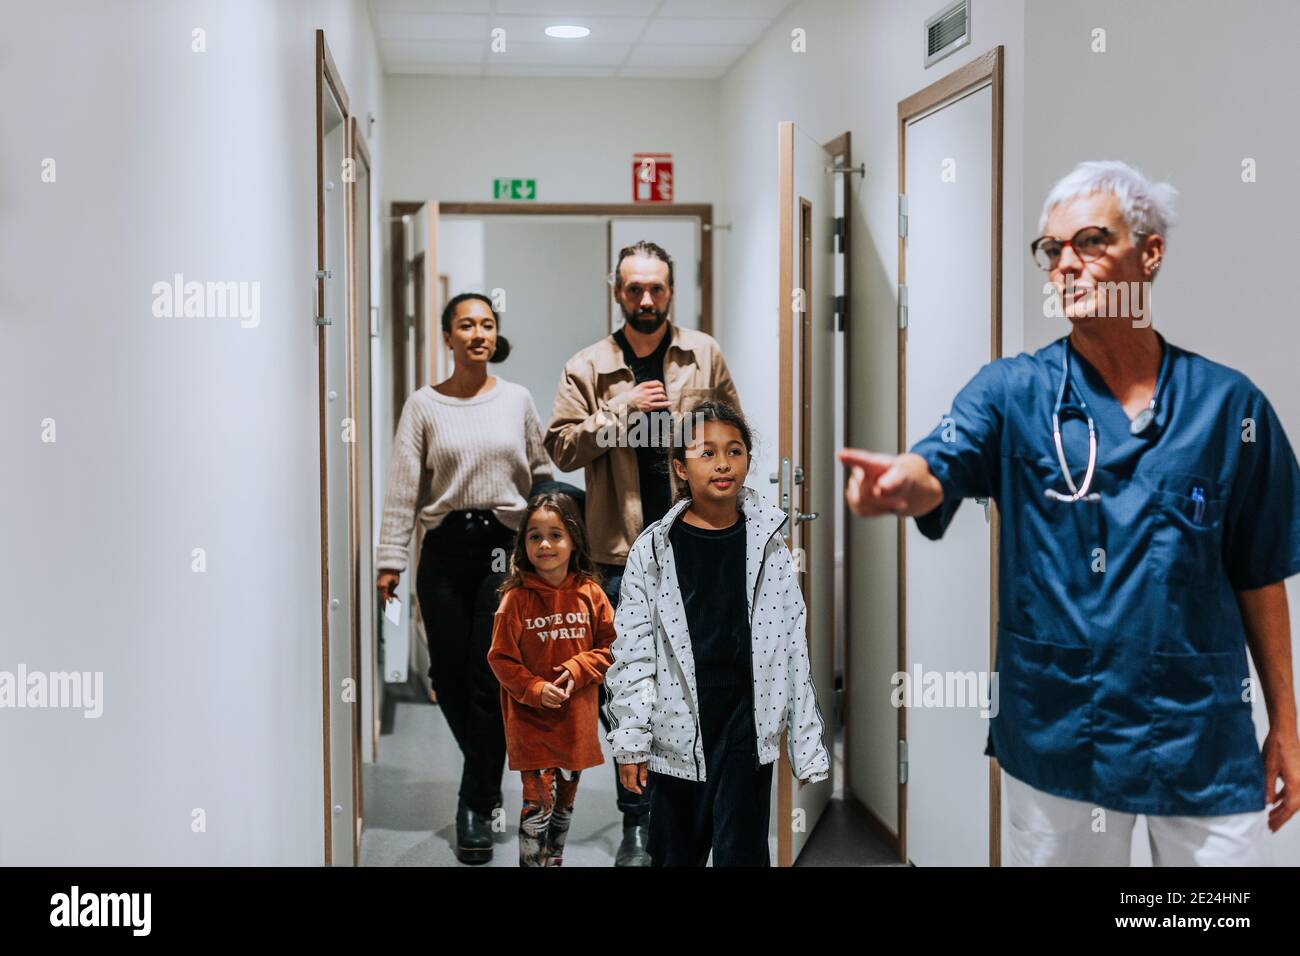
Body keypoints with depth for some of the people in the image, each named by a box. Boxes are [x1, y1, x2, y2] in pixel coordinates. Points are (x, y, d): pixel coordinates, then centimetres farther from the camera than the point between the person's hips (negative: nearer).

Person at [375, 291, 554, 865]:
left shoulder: (517, 400, 7)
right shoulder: (424, 405, 4)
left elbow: (542, 474, 11)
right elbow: (403, 488, 1)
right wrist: (389, 559, -5)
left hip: (506, 546, 0)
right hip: (446, 549, 1)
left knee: (489, 675, -6)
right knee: (449, 674, 2)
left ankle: (477, 805, 5)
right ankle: (487, 776, 28)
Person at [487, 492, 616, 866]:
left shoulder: (590, 592, -3)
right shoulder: (516, 598, -11)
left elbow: (610, 646, 1)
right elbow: (500, 658, -8)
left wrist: (578, 669, -14)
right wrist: (535, 690, -19)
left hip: (576, 717, 4)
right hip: (530, 718, -3)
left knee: (566, 797, 18)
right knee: (539, 801, -9)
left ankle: (555, 859, 37)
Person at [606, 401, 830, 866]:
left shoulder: (768, 544, 1)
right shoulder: (654, 548, -2)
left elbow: (794, 647, 3)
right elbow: (632, 651, -1)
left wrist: (808, 745, 2)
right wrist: (630, 737, -6)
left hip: (747, 724, 0)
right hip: (677, 728, 0)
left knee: (741, 854, -2)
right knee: (676, 854, 12)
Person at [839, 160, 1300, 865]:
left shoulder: (1228, 404, -2)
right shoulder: (1013, 391, -4)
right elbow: (939, 470, -22)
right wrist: (899, 480, -46)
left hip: (1203, 736, 1)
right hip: (1055, 738, 0)